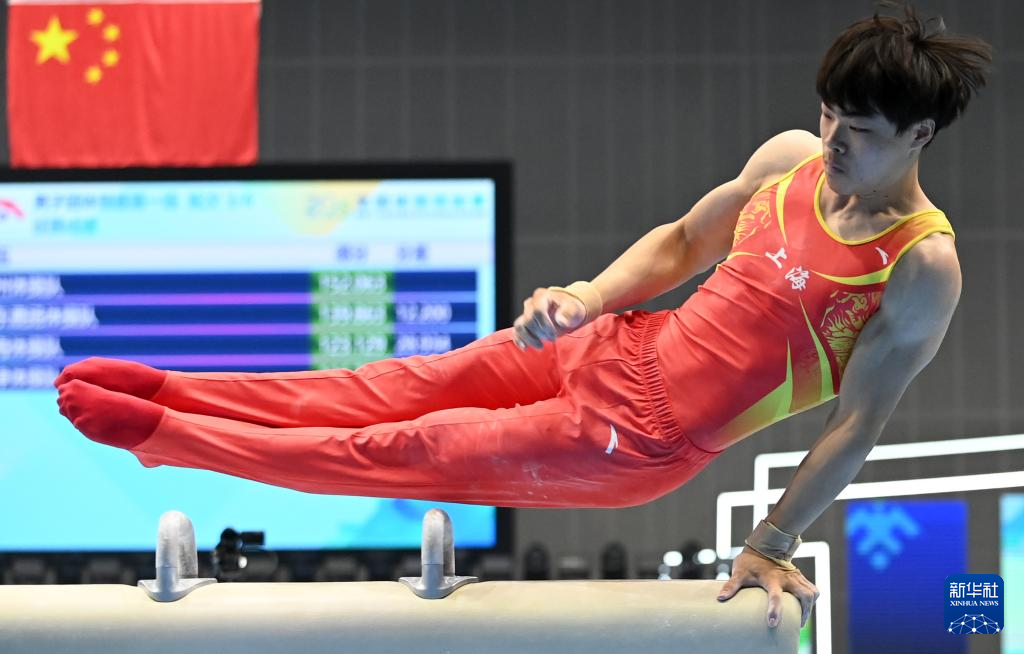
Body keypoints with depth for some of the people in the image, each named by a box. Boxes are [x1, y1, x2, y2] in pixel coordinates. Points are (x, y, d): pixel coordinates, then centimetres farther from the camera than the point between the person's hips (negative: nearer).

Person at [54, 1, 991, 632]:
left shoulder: (923, 269, -20)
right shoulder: (790, 156, -2)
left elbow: (858, 424, -17)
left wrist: (772, 546, -16)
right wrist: (586, 297, -4)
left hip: (646, 443, -5)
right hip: (615, 349, 5)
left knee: (410, 452, -1)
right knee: (390, 390, 5)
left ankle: (160, 434, 5)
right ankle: (168, 392, 14)